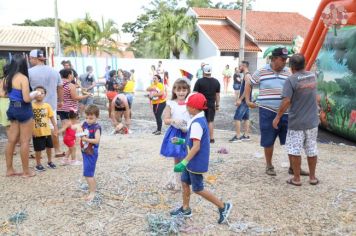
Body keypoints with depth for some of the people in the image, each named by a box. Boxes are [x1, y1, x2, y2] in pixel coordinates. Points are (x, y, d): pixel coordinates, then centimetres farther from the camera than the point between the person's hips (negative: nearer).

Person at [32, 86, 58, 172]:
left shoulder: (47, 105, -1)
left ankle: (49, 162, 34)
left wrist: (55, 127, 3)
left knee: (49, 147, 15)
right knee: (38, 149, 6)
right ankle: (38, 164, 22)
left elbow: (52, 117, 5)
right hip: (37, 132, -3)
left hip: (47, 131, 4)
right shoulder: (31, 105, -10)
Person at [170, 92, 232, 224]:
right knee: (184, 182, 18)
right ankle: (185, 209, 32)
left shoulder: (196, 123, -25)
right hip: (193, 161, 10)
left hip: (196, 162, -10)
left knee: (198, 189, 4)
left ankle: (223, 207, 14)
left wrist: (184, 163, -28)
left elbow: (196, 146, -29)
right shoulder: (201, 119, 5)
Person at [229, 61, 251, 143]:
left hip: (244, 101, -10)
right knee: (246, 118, 11)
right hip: (246, 100, 10)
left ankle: (238, 136, -8)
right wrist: (239, 99, 20)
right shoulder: (247, 75, 16)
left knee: (237, 118, -9)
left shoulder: (247, 75, -14)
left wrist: (240, 99, -21)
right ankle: (246, 135, 15)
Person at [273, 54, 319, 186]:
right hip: (312, 121, 6)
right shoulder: (313, 76, 4)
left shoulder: (291, 80, -15)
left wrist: (278, 117, -11)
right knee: (312, 150, 14)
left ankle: (297, 179, 11)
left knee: (294, 151, 5)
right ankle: (312, 177, 24)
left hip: (296, 122, -5)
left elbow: (286, 101, -21)